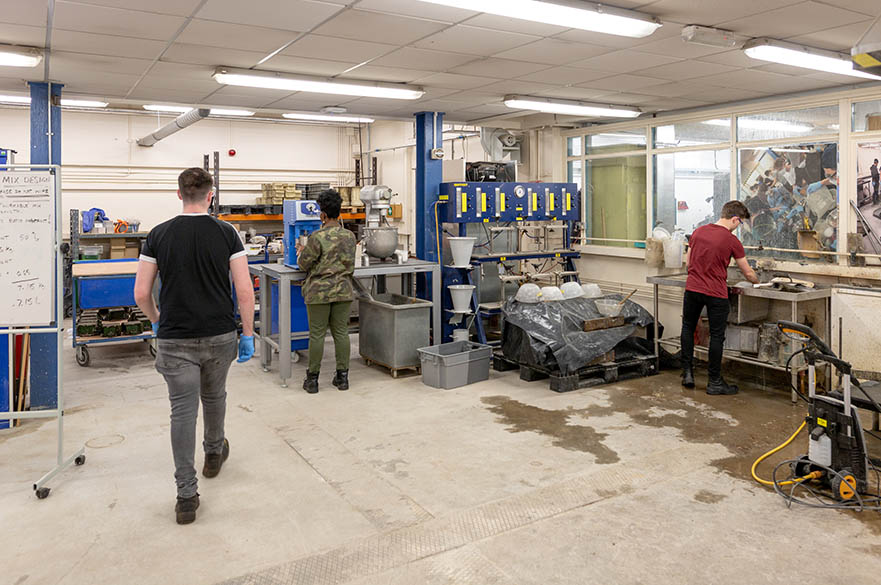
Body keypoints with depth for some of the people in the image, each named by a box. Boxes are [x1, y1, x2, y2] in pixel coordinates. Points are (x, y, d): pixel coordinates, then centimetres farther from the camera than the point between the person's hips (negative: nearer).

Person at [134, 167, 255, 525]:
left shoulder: (159, 235, -3)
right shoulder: (227, 233, -5)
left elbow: (141, 294, -2)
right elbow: (244, 290, -9)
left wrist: (157, 320, 17)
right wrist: (248, 334, 0)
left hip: (175, 339, -1)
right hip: (220, 336, 1)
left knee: (183, 411, 2)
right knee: (214, 396, 24)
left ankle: (186, 496, 2)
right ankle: (214, 453, 46)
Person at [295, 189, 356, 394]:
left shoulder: (317, 238, -14)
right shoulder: (350, 236, 2)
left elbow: (304, 264, -7)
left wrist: (300, 252, 13)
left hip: (319, 292, -4)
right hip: (343, 291, 4)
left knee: (317, 335, 3)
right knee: (341, 333, 10)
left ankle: (312, 379, 11)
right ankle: (342, 375, 15)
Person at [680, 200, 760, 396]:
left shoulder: (698, 231, 4)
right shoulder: (732, 241, -9)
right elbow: (748, 273, 0)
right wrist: (757, 282, 21)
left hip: (692, 289, 4)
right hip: (716, 294, -4)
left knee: (688, 328, 20)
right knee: (716, 336, 6)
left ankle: (687, 372, 20)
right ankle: (714, 382, 14)